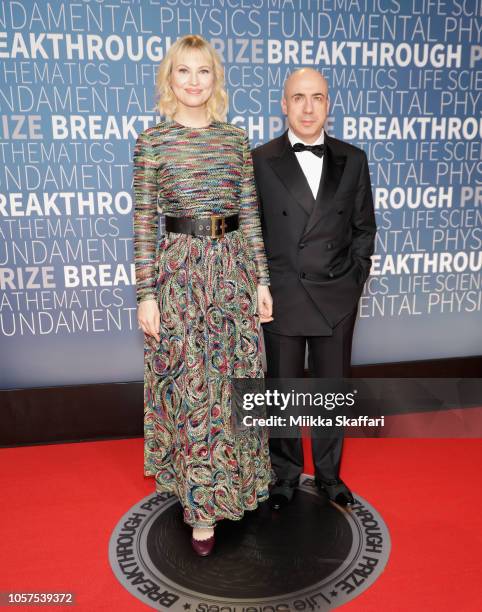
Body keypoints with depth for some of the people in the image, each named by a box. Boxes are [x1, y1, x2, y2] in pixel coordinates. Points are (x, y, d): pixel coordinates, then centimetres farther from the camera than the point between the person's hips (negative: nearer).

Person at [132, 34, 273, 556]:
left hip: (233, 267, 3)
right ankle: (201, 503, 21)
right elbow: (144, 221, -3)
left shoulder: (236, 139, 8)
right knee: (189, 386, 3)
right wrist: (146, 293, -6)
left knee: (233, 378, 11)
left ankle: (227, 480, 35)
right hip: (180, 269, -3)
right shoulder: (152, 141, -1)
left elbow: (250, 214, 8)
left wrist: (262, 280, 5)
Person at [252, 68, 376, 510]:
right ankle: (286, 475, 33)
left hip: (337, 299, 2)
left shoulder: (353, 160, 5)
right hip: (281, 298, -1)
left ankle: (329, 473, 35)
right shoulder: (259, 161, -2)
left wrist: (355, 279, 1)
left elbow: (364, 227, 9)